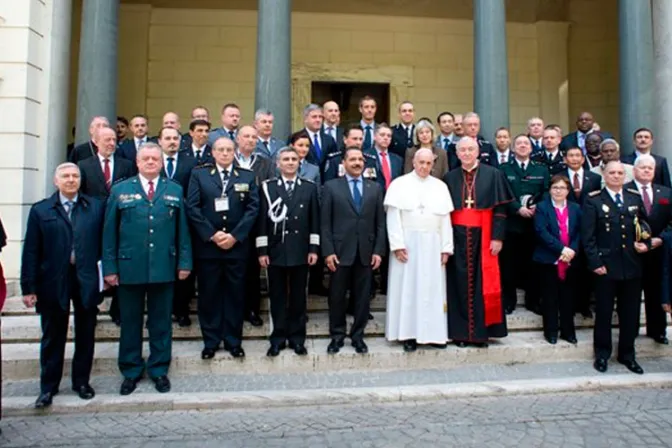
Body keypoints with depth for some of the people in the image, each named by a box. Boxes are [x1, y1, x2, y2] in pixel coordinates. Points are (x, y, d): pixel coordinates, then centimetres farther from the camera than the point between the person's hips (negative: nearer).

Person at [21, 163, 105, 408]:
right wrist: (29, 287, -3)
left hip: (87, 281, 1)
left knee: (85, 335, 10)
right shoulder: (40, 210, 4)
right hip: (53, 282, 0)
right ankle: (48, 387, 25)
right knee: (52, 337, 11)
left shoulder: (96, 207, 6)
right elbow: (31, 252, 1)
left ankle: (81, 381, 26)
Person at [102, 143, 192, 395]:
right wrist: (109, 267, -2)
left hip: (164, 268, 1)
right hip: (129, 268, 0)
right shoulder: (120, 190, 5)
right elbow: (109, 231, 3)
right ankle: (131, 371, 25)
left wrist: (184, 262, 0)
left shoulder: (175, 191, 8)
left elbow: (182, 230, 6)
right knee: (130, 322, 10)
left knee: (161, 322, 10)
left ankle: (159, 370, 24)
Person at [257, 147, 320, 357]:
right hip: (276, 251, -1)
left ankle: (297, 337, 20)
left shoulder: (310, 187, 6)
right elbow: (262, 219, -1)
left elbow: (315, 220, 4)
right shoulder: (268, 187, 2)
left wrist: (314, 249, -2)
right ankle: (278, 338, 18)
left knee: (298, 297, 9)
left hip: (300, 251, 1)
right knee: (277, 297, 7)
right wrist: (262, 250, -6)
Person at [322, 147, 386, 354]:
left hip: (366, 252, 2)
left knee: (362, 297, 8)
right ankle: (337, 336, 20)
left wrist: (378, 251, -1)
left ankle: (358, 336, 21)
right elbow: (325, 223, -2)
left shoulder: (375, 188, 9)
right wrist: (328, 251, -9)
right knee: (337, 296, 6)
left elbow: (380, 222, 7)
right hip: (340, 251, -2)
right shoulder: (331, 187, 2)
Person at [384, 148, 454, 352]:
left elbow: (446, 219, 7)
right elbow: (393, 216, -5)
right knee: (407, 288, 0)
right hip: (407, 243, -3)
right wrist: (397, 244, -13)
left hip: (432, 245, 3)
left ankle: (434, 332, 13)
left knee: (432, 289, 5)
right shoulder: (399, 184, 1)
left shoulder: (440, 186, 10)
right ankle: (409, 334, 6)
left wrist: (446, 248, 1)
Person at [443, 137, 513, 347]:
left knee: (483, 284, 2)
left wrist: (497, 237, -9)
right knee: (460, 285, 5)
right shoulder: (449, 178, 8)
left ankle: (481, 331, 12)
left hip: (483, 238, -2)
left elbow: (500, 209, -2)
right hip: (458, 239, 2)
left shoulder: (493, 175, 1)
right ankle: (461, 331, 13)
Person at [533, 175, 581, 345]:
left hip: (570, 259, 3)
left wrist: (572, 250, -14)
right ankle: (551, 331, 14)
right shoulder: (542, 207, 0)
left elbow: (580, 232, 3)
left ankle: (568, 331, 19)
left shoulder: (576, 208, 11)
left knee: (568, 297, 8)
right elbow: (541, 232, -12)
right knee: (550, 297, 4)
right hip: (549, 259, -2)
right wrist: (561, 249, -19)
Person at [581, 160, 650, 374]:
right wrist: (595, 261, -12)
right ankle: (602, 354, 21)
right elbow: (587, 235, -6)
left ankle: (627, 354, 27)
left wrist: (645, 243, -2)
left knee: (630, 313, 12)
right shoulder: (593, 200, -3)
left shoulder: (635, 197, 10)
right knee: (604, 312, 6)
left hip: (632, 266, 4)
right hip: (606, 266, -4)